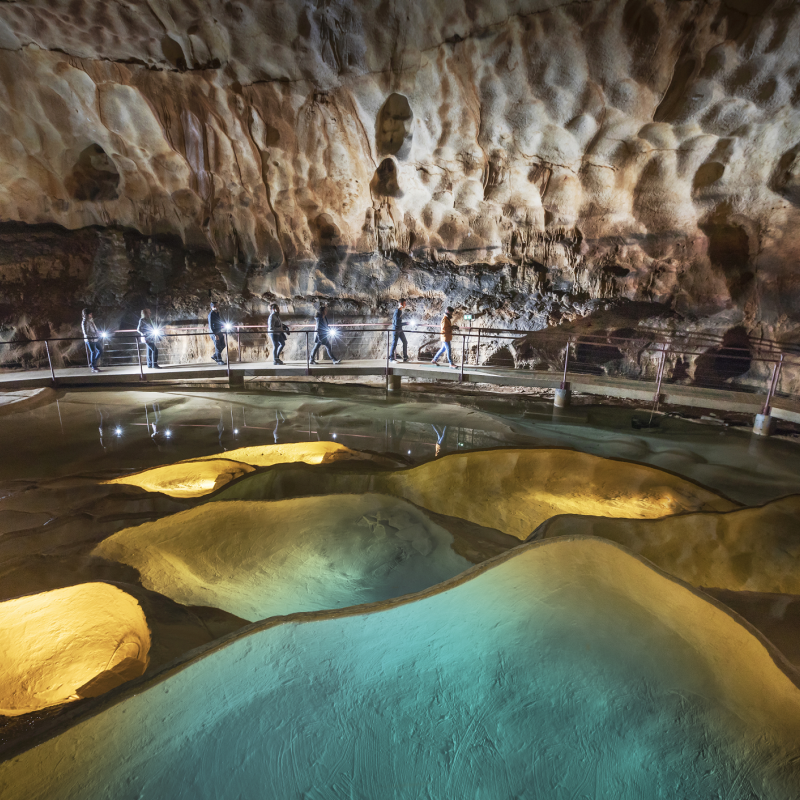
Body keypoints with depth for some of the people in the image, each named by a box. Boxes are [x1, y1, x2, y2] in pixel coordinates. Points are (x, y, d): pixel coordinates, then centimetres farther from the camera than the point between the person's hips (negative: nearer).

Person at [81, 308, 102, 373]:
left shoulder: (91, 320, 10)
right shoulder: (84, 322, -14)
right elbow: (86, 333, -18)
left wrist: (97, 334, 1)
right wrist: (95, 335, -19)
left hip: (95, 339, 8)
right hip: (90, 340, -8)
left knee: (100, 351, 12)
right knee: (93, 352, -3)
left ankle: (92, 363, 25)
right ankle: (93, 368, 8)